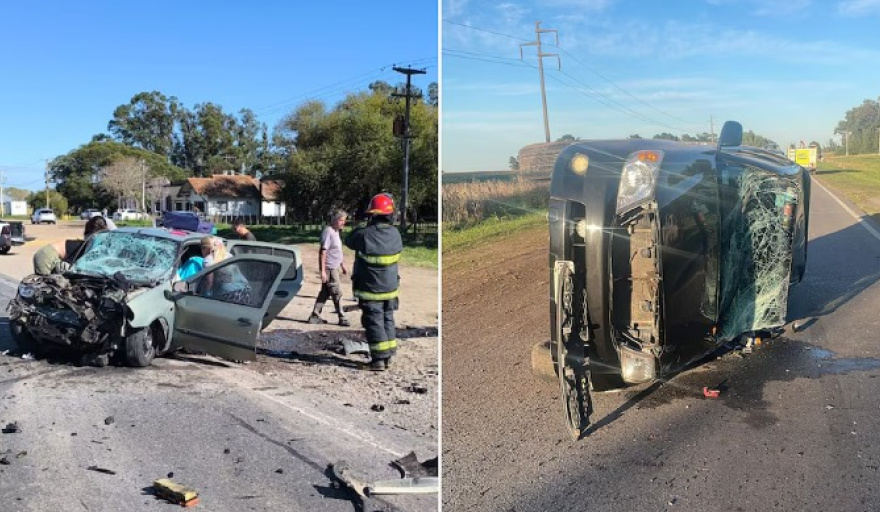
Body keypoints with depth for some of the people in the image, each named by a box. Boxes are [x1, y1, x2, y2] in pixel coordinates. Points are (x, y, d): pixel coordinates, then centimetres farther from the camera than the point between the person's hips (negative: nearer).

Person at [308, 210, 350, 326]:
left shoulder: (336, 232, 14)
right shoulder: (328, 232, -17)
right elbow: (323, 252, -20)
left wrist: (343, 265, 25)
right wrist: (323, 271, -23)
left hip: (334, 267, 10)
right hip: (329, 268, -10)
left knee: (325, 292, 12)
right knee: (337, 293, -3)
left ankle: (315, 316, 18)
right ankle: (342, 319, 4)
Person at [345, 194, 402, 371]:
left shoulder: (364, 234, -20)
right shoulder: (395, 234, -7)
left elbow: (349, 241, -2)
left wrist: (361, 228, 14)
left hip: (370, 290, -4)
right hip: (390, 288, 4)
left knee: (374, 322, 3)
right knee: (388, 321, 16)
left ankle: (379, 359, 2)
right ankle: (388, 357, 21)